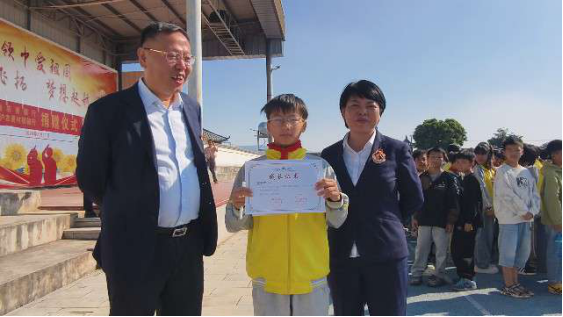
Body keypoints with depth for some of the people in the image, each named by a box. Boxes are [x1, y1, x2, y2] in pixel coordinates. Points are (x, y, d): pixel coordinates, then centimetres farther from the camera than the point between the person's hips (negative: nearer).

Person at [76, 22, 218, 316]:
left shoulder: (192, 109, 8)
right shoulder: (109, 110, -10)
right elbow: (90, 179, -2)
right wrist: (130, 213, 7)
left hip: (190, 243, 5)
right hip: (137, 247, -5)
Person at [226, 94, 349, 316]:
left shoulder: (320, 166, 0)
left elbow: (337, 222, 2)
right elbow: (235, 225, 1)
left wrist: (335, 199, -17)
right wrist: (237, 207, -20)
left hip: (312, 275, 1)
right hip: (267, 277, 0)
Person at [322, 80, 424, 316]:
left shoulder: (397, 150, -2)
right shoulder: (330, 155, 4)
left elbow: (414, 198, 6)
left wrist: (384, 222, 8)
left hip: (387, 254, -2)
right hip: (340, 256, 3)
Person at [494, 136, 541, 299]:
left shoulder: (526, 172, 14)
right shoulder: (503, 171, -6)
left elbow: (534, 194, 11)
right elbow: (508, 195, -13)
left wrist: (532, 211, -4)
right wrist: (524, 211, -12)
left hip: (526, 218, 7)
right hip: (509, 218, -7)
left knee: (523, 252, 12)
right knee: (508, 252, -3)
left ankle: (515, 282, 24)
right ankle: (508, 286, 6)